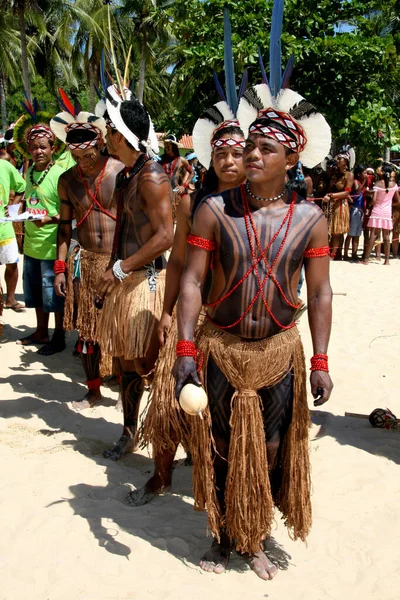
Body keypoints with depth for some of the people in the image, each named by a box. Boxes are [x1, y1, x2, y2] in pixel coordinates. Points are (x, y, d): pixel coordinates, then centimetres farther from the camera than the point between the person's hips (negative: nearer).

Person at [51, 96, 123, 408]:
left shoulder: (123, 172, -8)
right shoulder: (67, 180, 5)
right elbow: (65, 224, 11)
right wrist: (60, 267, 7)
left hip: (121, 261, -4)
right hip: (84, 262, 4)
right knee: (86, 329, 10)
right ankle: (93, 390, 25)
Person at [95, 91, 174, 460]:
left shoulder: (151, 177, -15)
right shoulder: (125, 176, 12)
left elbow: (165, 236, -21)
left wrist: (120, 269, -19)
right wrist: (111, 274, 12)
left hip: (147, 280, -9)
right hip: (124, 280, 9)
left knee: (147, 363, -3)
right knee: (127, 362, 15)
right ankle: (129, 433, 27)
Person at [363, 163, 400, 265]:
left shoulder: (378, 183, -8)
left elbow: (373, 200, -15)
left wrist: (369, 204, 5)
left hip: (377, 212, -3)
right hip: (387, 213, 3)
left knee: (373, 235, -5)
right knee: (386, 236, 7)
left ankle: (366, 259, -6)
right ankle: (387, 260, 9)